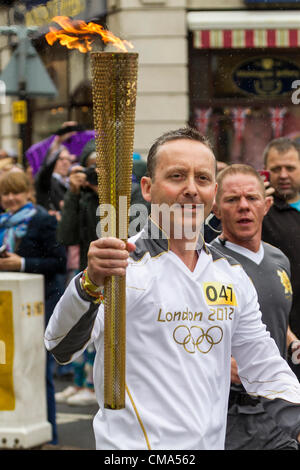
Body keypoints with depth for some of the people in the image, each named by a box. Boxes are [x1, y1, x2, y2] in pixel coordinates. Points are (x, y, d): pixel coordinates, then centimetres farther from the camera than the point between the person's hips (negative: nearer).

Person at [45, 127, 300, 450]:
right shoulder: (122, 265, -9)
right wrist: (90, 284, -40)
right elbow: (61, 348, -23)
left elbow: (264, 367, 17)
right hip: (134, 444, -6)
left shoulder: (232, 275, 10)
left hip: (213, 441, 6)